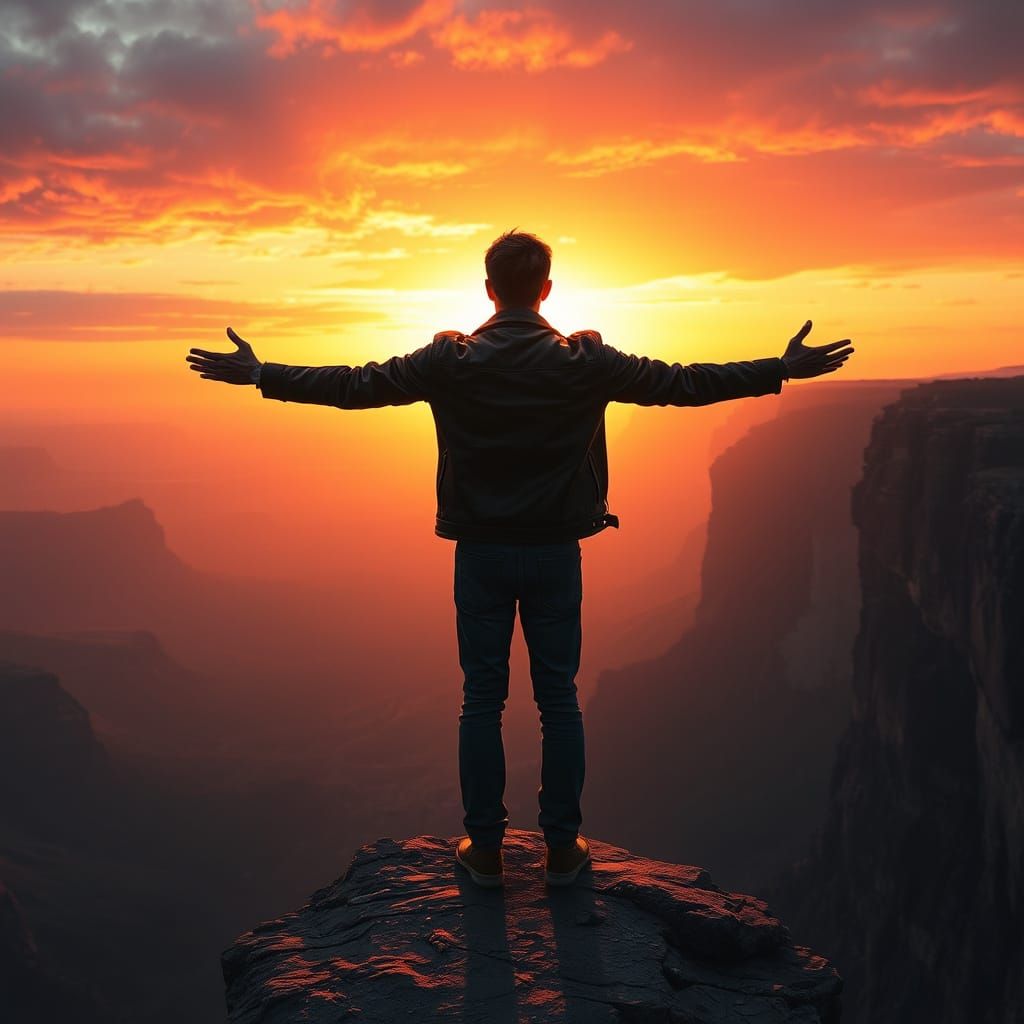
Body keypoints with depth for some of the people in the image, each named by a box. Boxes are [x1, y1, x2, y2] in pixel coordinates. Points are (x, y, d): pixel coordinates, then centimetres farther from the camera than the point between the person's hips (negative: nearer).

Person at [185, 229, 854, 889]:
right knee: (559, 698, 10)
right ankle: (563, 849, 18)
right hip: (555, 554, 0)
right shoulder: (586, 362, -5)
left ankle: (485, 850, 17)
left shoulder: (449, 361, -6)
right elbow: (680, 384, -1)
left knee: (483, 699, 9)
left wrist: (260, 375, 9)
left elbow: (354, 386, -3)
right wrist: (781, 370, 9)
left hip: (480, 554, 0)